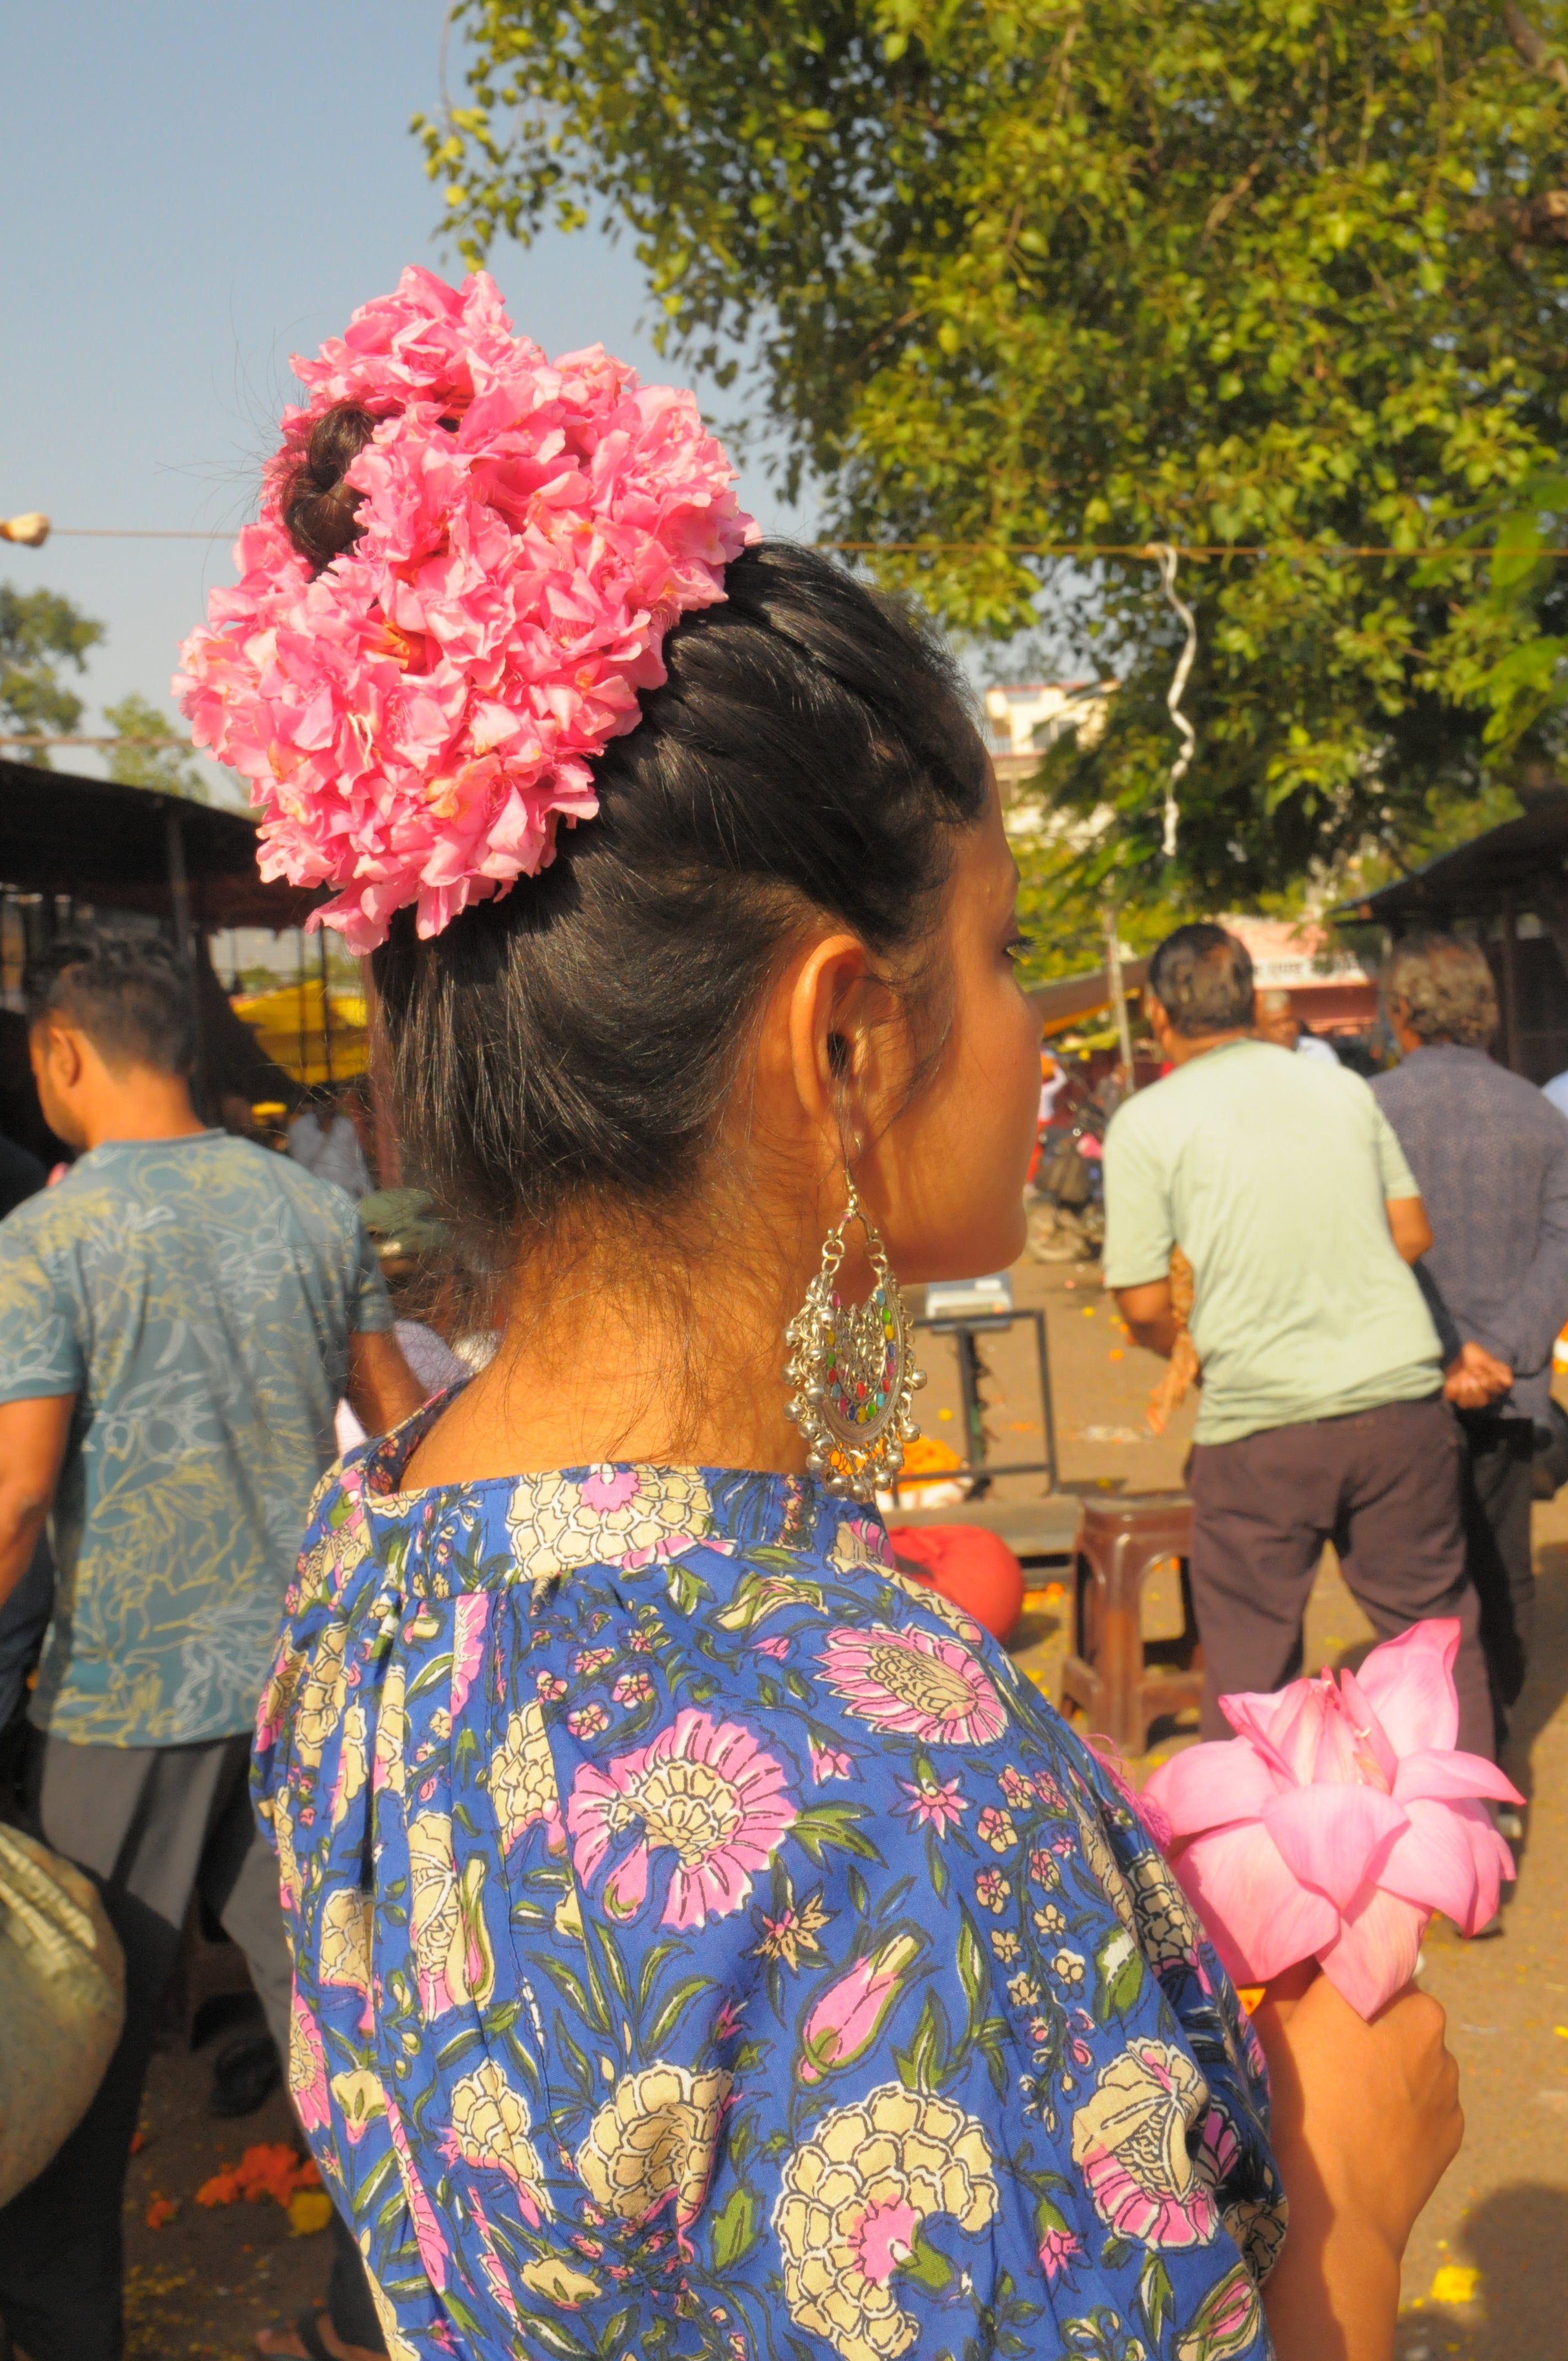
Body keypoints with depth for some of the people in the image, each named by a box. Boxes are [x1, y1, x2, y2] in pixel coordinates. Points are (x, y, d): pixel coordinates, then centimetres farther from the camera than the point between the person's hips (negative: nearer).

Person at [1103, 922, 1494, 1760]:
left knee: (1249, 1657, 12)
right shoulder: (1343, 1087, 9)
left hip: (1261, 1420, -3)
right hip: (1400, 1400, 4)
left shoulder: (1147, 1121, -3)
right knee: (1433, 1621, 17)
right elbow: (1413, 1234, 13)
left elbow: (1145, 1307, -5)